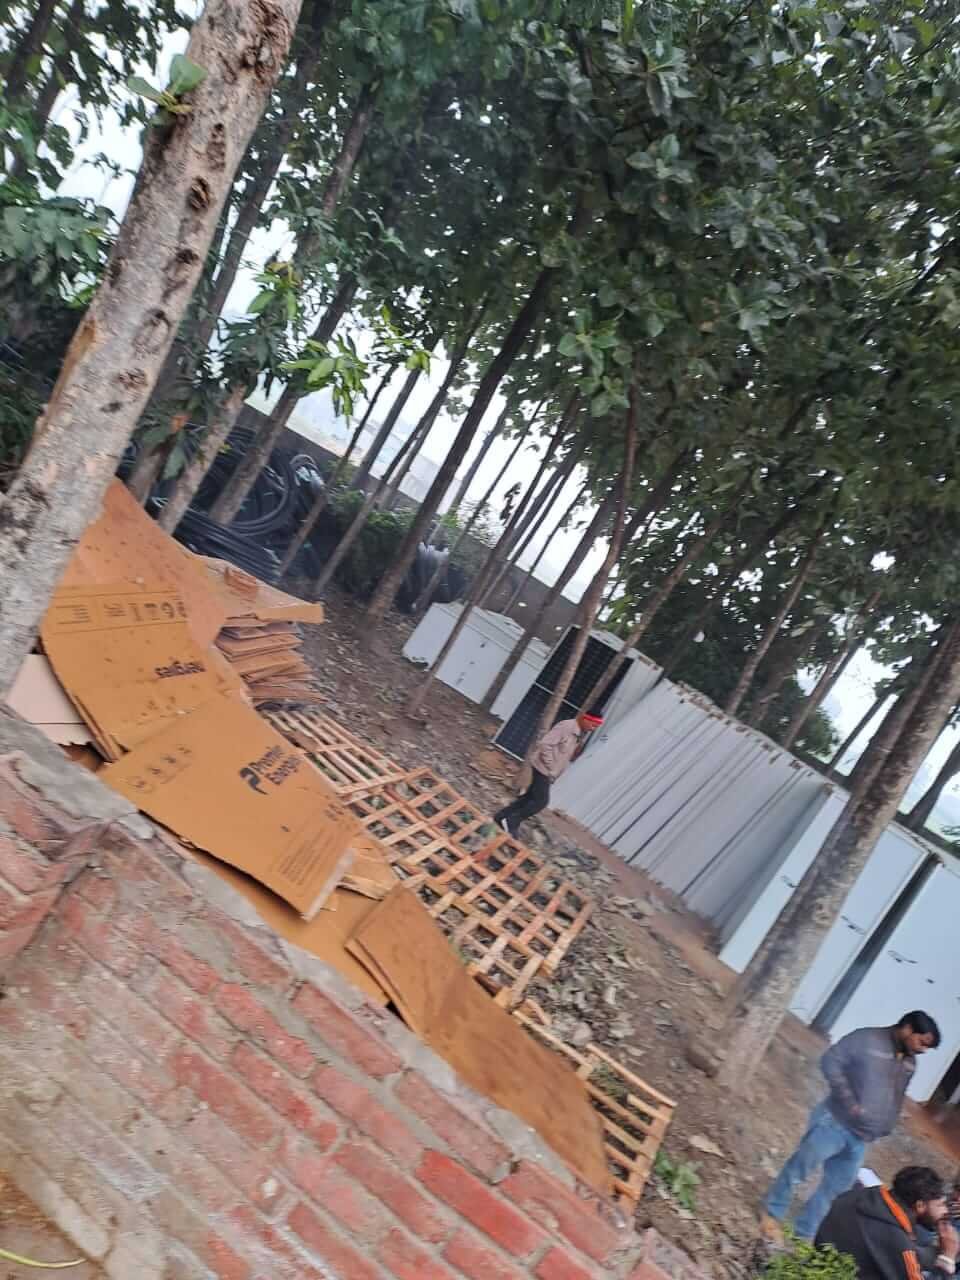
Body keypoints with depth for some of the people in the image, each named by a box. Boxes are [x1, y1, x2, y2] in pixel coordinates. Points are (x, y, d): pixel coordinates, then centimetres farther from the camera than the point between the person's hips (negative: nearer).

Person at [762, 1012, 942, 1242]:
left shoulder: (909, 1064, 9)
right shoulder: (868, 1038, -14)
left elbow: (897, 1099, 21)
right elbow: (831, 1061, -16)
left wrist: (885, 1126, 7)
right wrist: (849, 1101, -20)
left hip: (860, 1138, 7)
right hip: (835, 1123, -7)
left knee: (837, 1187, 12)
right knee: (800, 1167, -3)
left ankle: (804, 1234, 27)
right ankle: (772, 1213, 18)